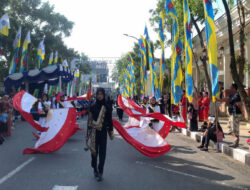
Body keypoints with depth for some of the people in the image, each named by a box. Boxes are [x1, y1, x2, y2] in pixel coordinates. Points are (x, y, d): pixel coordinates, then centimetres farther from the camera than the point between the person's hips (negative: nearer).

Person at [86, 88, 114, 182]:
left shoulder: (107, 107, 0)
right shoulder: (93, 107, 1)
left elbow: (110, 120, 3)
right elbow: (89, 121, 2)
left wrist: (111, 132, 2)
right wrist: (88, 134, -1)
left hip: (103, 132, -1)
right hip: (94, 132, 1)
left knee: (102, 152, -1)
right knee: (94, 151, 9)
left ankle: (100, 172, 5)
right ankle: (95, 169, 28)